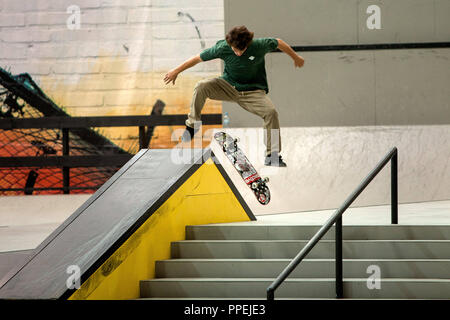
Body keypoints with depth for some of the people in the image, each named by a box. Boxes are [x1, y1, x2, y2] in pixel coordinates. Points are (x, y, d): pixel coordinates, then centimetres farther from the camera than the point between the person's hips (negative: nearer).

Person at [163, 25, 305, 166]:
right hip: (229, 86, 1)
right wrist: (176, 71, 1)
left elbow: (279, 43, 0)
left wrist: (296, 58, 15)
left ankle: (272, 155, -16)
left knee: (271, 112, -28)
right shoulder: (222, 48, -19)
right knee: (202, 86, -26)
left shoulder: (260, 45, -21)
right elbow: (198, 58, -7)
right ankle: (192, 125, -9)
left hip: (253, 91, -1)